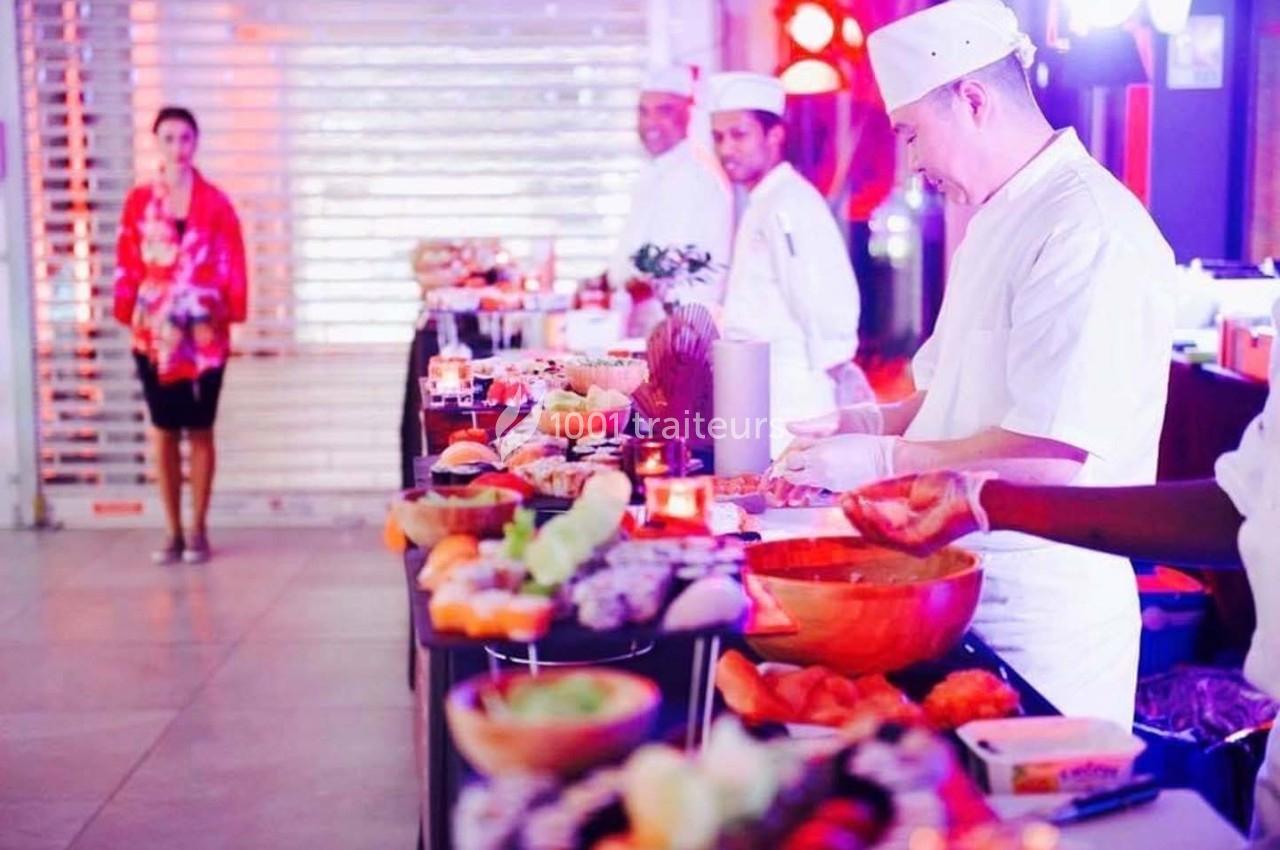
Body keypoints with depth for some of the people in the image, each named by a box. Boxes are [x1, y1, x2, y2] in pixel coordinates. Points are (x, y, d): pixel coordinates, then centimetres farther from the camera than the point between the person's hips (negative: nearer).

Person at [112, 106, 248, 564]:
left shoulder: (215, 202, 1)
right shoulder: (139, 201, 5)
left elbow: (232, 264, 0)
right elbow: (127, 263, 5)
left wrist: (230, 309, -10)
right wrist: (127, 312, -3)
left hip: (204, 332, -1)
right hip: (153, 332, 2)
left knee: (200, 430, 4)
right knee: (163, 429, 6)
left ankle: (198, 530, 14)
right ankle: (173, 532, 14)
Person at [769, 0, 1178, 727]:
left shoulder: (1089, 231, -20)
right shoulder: (997, 221, 13)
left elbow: (1051, 456, -25)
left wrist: (880, 460, -17)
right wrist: (873, 422, 5)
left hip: (1044, 615, -9)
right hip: (968, 590, 9)